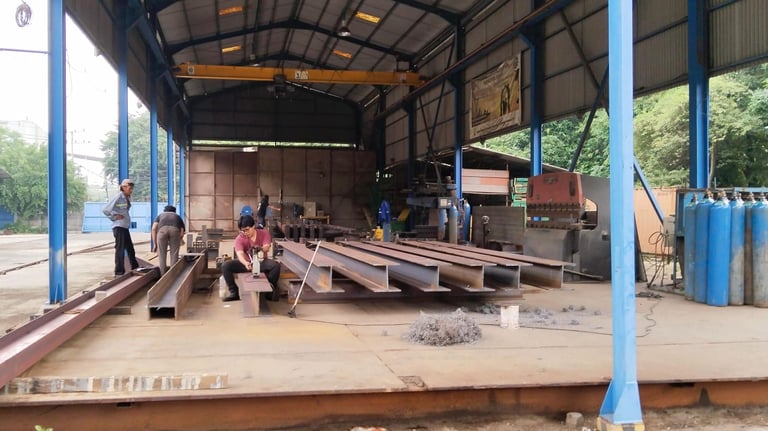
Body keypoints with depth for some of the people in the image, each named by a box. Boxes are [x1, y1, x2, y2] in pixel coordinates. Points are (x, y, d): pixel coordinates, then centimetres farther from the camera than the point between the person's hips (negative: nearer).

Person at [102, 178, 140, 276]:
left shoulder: (127, 198, 12)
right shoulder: (118, 197, -13)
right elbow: (105, 210, -14)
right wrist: (114, 217, -11)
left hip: (125, 227, 9)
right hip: (119, 227, -9)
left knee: (130, 247, 19)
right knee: (120, 249, -5)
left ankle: (134, 267, 34)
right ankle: (119, 272, 1)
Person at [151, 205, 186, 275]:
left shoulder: (160, 215, 37)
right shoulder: (177, 216, 38)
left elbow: (154, 228, 18)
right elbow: (182, 232, 23)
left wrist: (154, 244, 20)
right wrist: (178, 243, 37)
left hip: (162, 229, 0)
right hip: (175, 230, 0)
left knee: (162, 254, 11)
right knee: (174, 254, 12)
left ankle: (163, 275, 13)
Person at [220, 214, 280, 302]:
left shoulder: (264, 233, -8)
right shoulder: (239, 239, -12)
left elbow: (267, 247, -24)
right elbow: (240, 253, -29)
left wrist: (260, 249, -50)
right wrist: (245, 263, -52)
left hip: (261, 262, -1)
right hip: (245, 262, 1)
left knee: (276, 266, -32)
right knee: (225, 266, -22)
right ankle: (234, 292, -13)